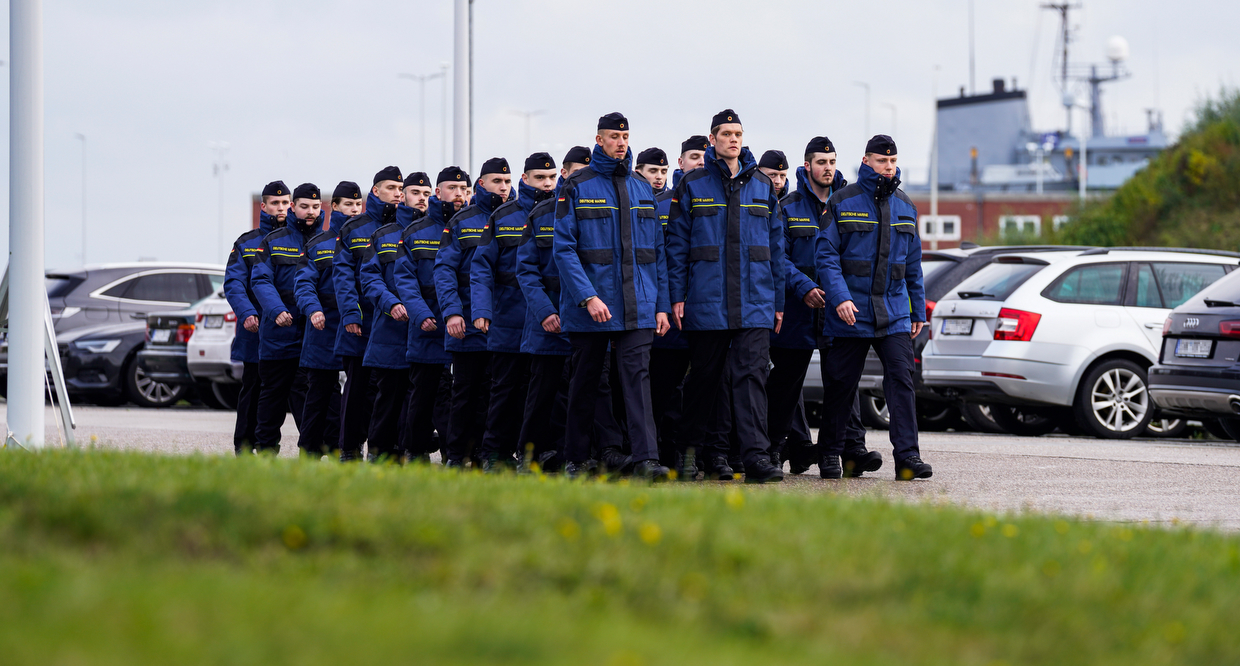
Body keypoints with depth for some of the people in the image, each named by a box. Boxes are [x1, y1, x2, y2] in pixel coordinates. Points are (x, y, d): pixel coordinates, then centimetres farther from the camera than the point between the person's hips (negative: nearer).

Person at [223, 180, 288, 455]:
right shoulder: (246, 244, 8)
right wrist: (247, 314, -19)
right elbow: (233, 284, -2)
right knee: (252, 389, 4)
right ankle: (244, 446, 12)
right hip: (257, 330, 0)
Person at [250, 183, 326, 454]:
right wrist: (276, 310, -20)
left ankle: (312, 450, 6)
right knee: (274, 391, 5)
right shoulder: (274, 241, 6)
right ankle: (266, 447, 13)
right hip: (279, 335, -1)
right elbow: (261, 280, -3)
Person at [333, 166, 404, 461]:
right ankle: (350, 449, 11)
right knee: (357, 386, 3)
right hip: (361, 325, -1)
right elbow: (343, 274, 0)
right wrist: (350, 313, -12)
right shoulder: (354, 230, 6)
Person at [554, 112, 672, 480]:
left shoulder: (642, 189, 12)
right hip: (589, 310, -2)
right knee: (585, 381, 8)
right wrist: (588, 297, -18)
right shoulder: (576, 188, -1)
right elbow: (564, 249, -8)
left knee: (636, 375, -10)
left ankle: (645, 459, -20)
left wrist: (661, 305, 7)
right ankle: (575, 458, 19)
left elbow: (656, 251, 14)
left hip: (638, 307, 2)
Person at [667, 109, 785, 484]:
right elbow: (678, 244, 3)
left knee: (751, 375, -10)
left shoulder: (762, 185, 11)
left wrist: (778, 301, 11)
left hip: (755, 303, 1)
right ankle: (713, 454, 15)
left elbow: (775, 245, 14)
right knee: (707, 378, 5)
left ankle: (756, 456, -17)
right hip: (706, 304, -1)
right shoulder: (693, 185, 5)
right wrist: (677, 296, -4)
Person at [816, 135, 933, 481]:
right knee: (840, 383, 4)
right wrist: (839, 297, -20)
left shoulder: (905, 206, 12)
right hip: (850, 312, -3)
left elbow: (913, 263, 18)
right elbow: (826, 254, -7)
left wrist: (918, 309, 15)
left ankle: (907, 456, -13)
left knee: (901, 378, -9)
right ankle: (829, 453, 18)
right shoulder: (843, 202, -2)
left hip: (895, 314, 3)